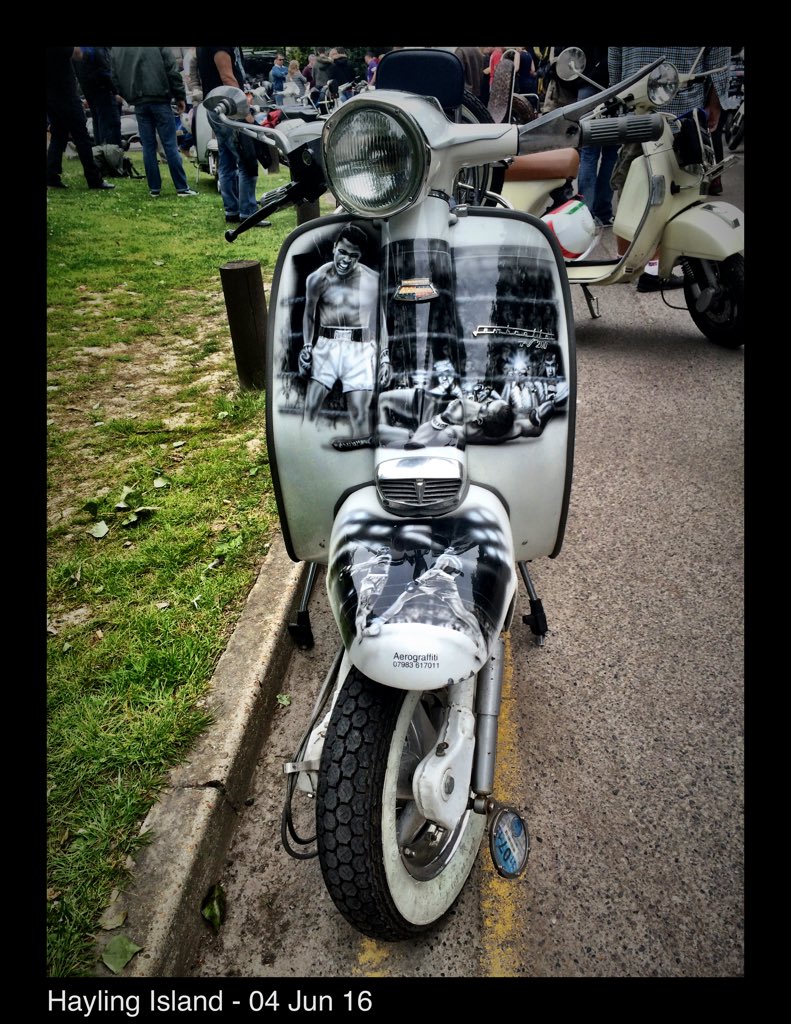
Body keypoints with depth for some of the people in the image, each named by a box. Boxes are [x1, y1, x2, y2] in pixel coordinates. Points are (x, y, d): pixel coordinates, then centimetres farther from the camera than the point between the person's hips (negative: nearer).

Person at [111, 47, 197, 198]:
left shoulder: (115, 50, 10)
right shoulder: (160, 48, -3)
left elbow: (115, 79, 12)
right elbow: (172, 71, -6)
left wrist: (128, 97, 21)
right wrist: (180, 96, 2)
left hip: (138, 102, 3)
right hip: (160, 99, -3)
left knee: (148, 146, 7)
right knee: (170, 145, -2)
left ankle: (154, 188, 6)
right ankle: (182, 188, -3)